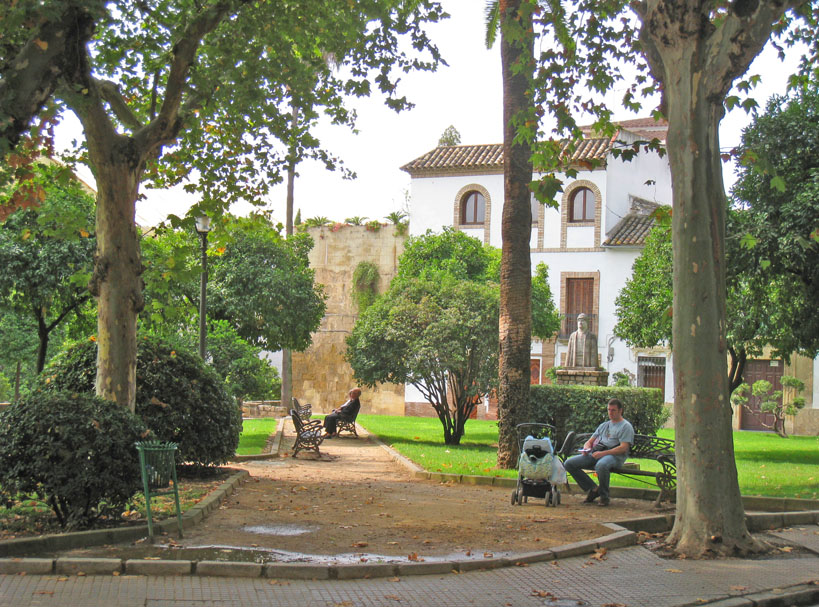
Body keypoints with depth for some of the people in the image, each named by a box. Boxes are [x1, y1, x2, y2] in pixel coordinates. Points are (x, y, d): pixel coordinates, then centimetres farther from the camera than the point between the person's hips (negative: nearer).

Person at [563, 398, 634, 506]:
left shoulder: (626, 426, 5)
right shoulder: (603, 425, 28)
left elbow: (623, 448, -9)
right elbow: (589, 441, 28)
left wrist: (603, 453, -19)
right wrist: (586, 448, 1)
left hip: (615, 456, -7)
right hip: (595, 453, 7)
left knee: (601, 465, -43)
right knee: (568, 463, -11)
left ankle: (604, 495, -20)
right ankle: (592, 489, -5)